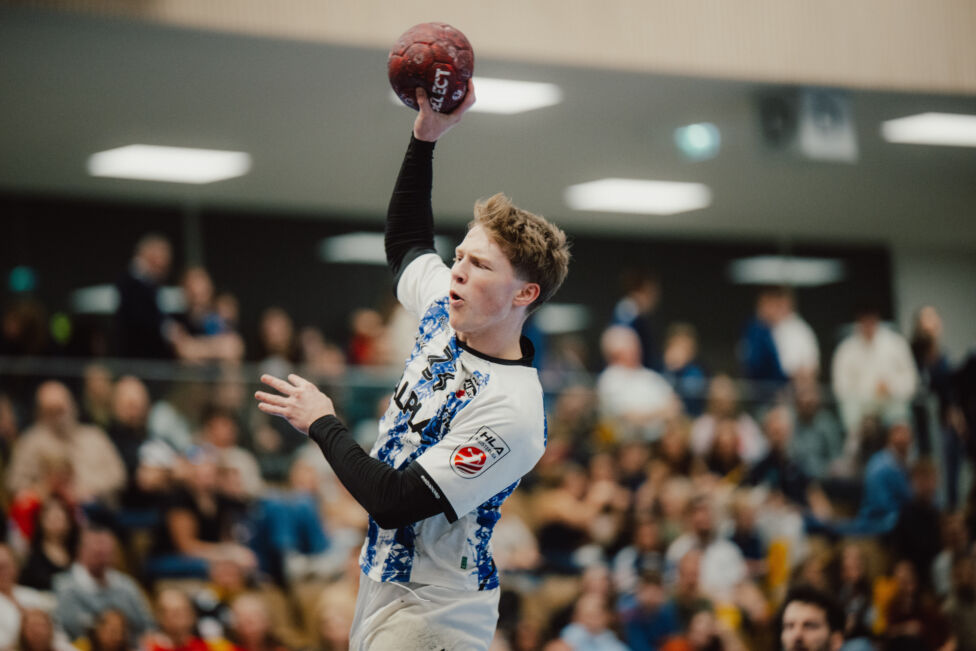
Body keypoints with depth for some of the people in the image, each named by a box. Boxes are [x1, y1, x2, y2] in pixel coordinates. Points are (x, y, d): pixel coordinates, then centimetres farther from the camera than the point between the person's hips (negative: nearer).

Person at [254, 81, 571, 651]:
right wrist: (426, 135, 8)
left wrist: (322, 423, -11)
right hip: (383, 578, 9)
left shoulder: (511, 415, -25)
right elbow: (407, 241, 21)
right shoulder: (446, 316, 0)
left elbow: (393, 502, -25)